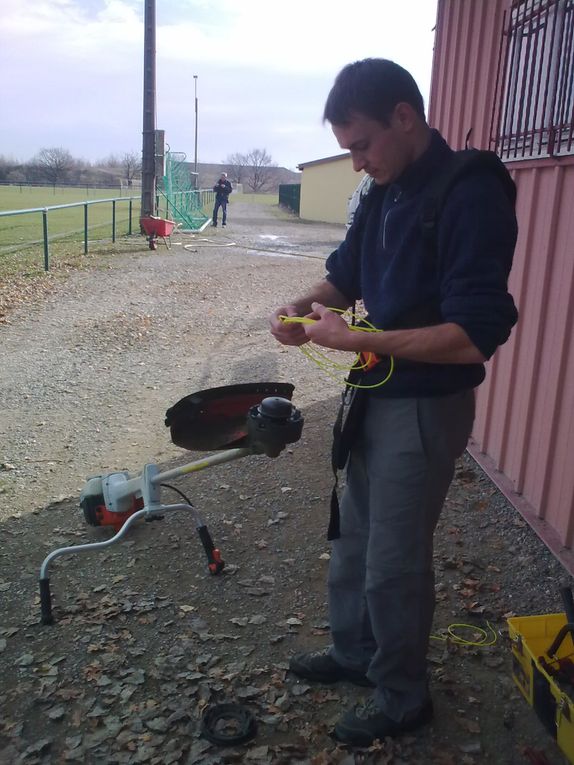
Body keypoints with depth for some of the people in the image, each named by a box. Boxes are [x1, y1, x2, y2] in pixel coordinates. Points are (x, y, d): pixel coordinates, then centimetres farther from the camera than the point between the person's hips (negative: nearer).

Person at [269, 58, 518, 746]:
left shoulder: (471, 196, -21)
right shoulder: (384, 193, 5)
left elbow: (475, 336, -26)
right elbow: (346, 272, 17)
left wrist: (358, 341, -26)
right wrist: (305, 305, -4)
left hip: (427, 406, -8)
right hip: (377, 393, 8)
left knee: (395, 561, 6)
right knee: (353, 535, 21)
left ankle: (403, 697, 30)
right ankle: (353, 652, 44)